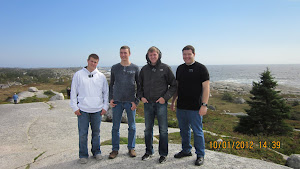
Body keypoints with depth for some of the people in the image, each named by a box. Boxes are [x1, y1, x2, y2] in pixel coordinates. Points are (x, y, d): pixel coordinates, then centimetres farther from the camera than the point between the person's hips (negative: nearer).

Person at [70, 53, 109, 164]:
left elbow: (106, 92, 10)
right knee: (83, 133, 4)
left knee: (96, 132, 13)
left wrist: (105, 106, 4)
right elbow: (73, 92, 3)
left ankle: (96, 152, 29)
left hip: (97, 110, 2)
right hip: (83, 109, -1)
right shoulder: (78, 75, 1)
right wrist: (74, 107, -2)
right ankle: (83, 155, 20)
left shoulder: (101, 76, 6)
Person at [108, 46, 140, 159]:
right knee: (115, 126, 6)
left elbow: (139, 86, 4)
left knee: (132, 126, 7)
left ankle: (131, 148, 22)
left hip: (130, 102, -1)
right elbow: (111, 85, 14)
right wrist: (110, 98, 3)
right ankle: (115, 149, 19)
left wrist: (136, 101, -4)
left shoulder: (135, 68, 3)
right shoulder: (114, 68, 8)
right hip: (117, 101, 2)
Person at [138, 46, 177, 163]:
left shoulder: (165, 68, -2)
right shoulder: (144, 69, 8)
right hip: (147, 104, 4)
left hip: (161, 103, -3)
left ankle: (163, 154, 18)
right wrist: (141, 96, 1)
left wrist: (165, 97, -10)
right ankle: (149, 152, 28)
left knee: (163, 130, 4)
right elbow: (140, 85, 17)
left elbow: (173, 85, 0)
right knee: (148, 129, 12)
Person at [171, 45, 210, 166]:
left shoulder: (201, 68, -6)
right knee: (184, 130, 16)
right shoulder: (180, 68, 11)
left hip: (195, 107, -5)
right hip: (181, 106, 6)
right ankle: (186, 150, 33)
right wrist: (173, 101, 16)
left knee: (197, 131, 4)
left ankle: (200, 155, 20)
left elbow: (206, 87, -9)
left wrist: (204, 105, -16)